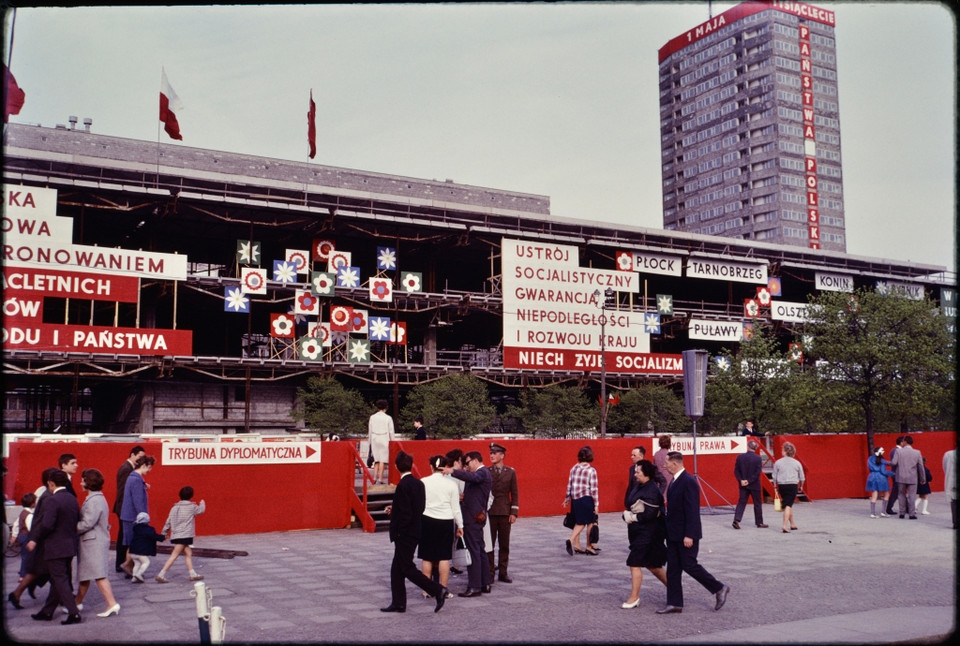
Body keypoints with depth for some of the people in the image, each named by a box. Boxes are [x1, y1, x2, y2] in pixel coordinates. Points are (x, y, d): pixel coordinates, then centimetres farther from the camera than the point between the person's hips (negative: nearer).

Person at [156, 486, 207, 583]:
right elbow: (201, 510, 13)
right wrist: (202, 503, 34)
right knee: (174, 555, -6)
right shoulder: (192, 507, -6)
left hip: (175, 535, 7)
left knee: (188, 553, 15)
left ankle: (193, 574, 18)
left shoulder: (174, 507, 10)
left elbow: (168, 522, 10)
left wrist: (163, 533, 18)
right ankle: (161, 575, -10)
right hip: (185, 536, -7)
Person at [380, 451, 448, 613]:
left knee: (407, 568, -2)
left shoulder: (403, 485, -19)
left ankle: (438, 590, -4)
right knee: (396, 569, 14)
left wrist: (398, 532, -12)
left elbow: (406, 513, -22)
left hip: (404, 534, -9)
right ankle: (398, 603, 18)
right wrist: (394, 510, 16)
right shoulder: (418, 483, 8)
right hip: (414, 532, 9)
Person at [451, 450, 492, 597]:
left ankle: (474, 586, -6)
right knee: (480, 550, 15)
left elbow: (473, 477, -36)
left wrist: (453, 471, -42)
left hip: (473, 518, -11)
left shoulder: (482, 472, -13)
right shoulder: (483, 473, 19)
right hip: (477, 517, 11)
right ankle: (486, 583, 22)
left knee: (473, 551, -8)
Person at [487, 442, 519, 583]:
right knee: (489, 544, 1)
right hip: (489, 512, -1)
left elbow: (514, 493, 5)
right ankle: (489, 572, 8)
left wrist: (514, 512, -2)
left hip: (505, 512, 1)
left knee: (504, 544, 6)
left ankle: (503, 573, 14)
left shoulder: (510, 472, 5)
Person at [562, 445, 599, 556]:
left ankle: (574, 542, 1)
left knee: (579, 523, 16)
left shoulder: (574, 468, 5)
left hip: (575, 498, 5)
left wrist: (567, 499, 21)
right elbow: (594, 488, -11)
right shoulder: (591, 470, -10)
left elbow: (569, 485, 9)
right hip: (586, 498, -5)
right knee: (590, 523, 10)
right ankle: (588, 547, 17)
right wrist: (596, 504, -6)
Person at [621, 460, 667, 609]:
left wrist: (633, 517, -15)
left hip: (648, 533, -10)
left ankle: (634, 598, 2)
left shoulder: (652, 490, -18)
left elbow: (650, 514, -23)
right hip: (639, 532, 10)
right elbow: (630, 506, 13)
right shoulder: (638, 487, 10)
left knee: (635, 563, -8)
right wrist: (627, 514, -8)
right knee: (652, 565, 18)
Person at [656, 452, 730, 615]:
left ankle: (719, 588, 15)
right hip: (674, 534, 9)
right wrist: (669, 531, 17)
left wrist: (689, 535, -24)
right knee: (672, 568, 8)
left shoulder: (689, 482, -19)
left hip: (685, 535, -9)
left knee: (689, 565, -2)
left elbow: (693, 510, -22)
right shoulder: (674, 481, 11)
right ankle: (674, 603, 14)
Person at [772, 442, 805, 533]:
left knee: (788, 504, 18)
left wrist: (775, 486, 18)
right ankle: (785, 525, -17)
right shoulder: (797, 463, -1)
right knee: (788, 505, -4)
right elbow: (801, 477, 8)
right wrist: (801, 486, 23)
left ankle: (792, 524, 27)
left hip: (782, 486, 2)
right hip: (793, 485, -2)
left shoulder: (778, 462, -2)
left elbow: (774, 476, 4)